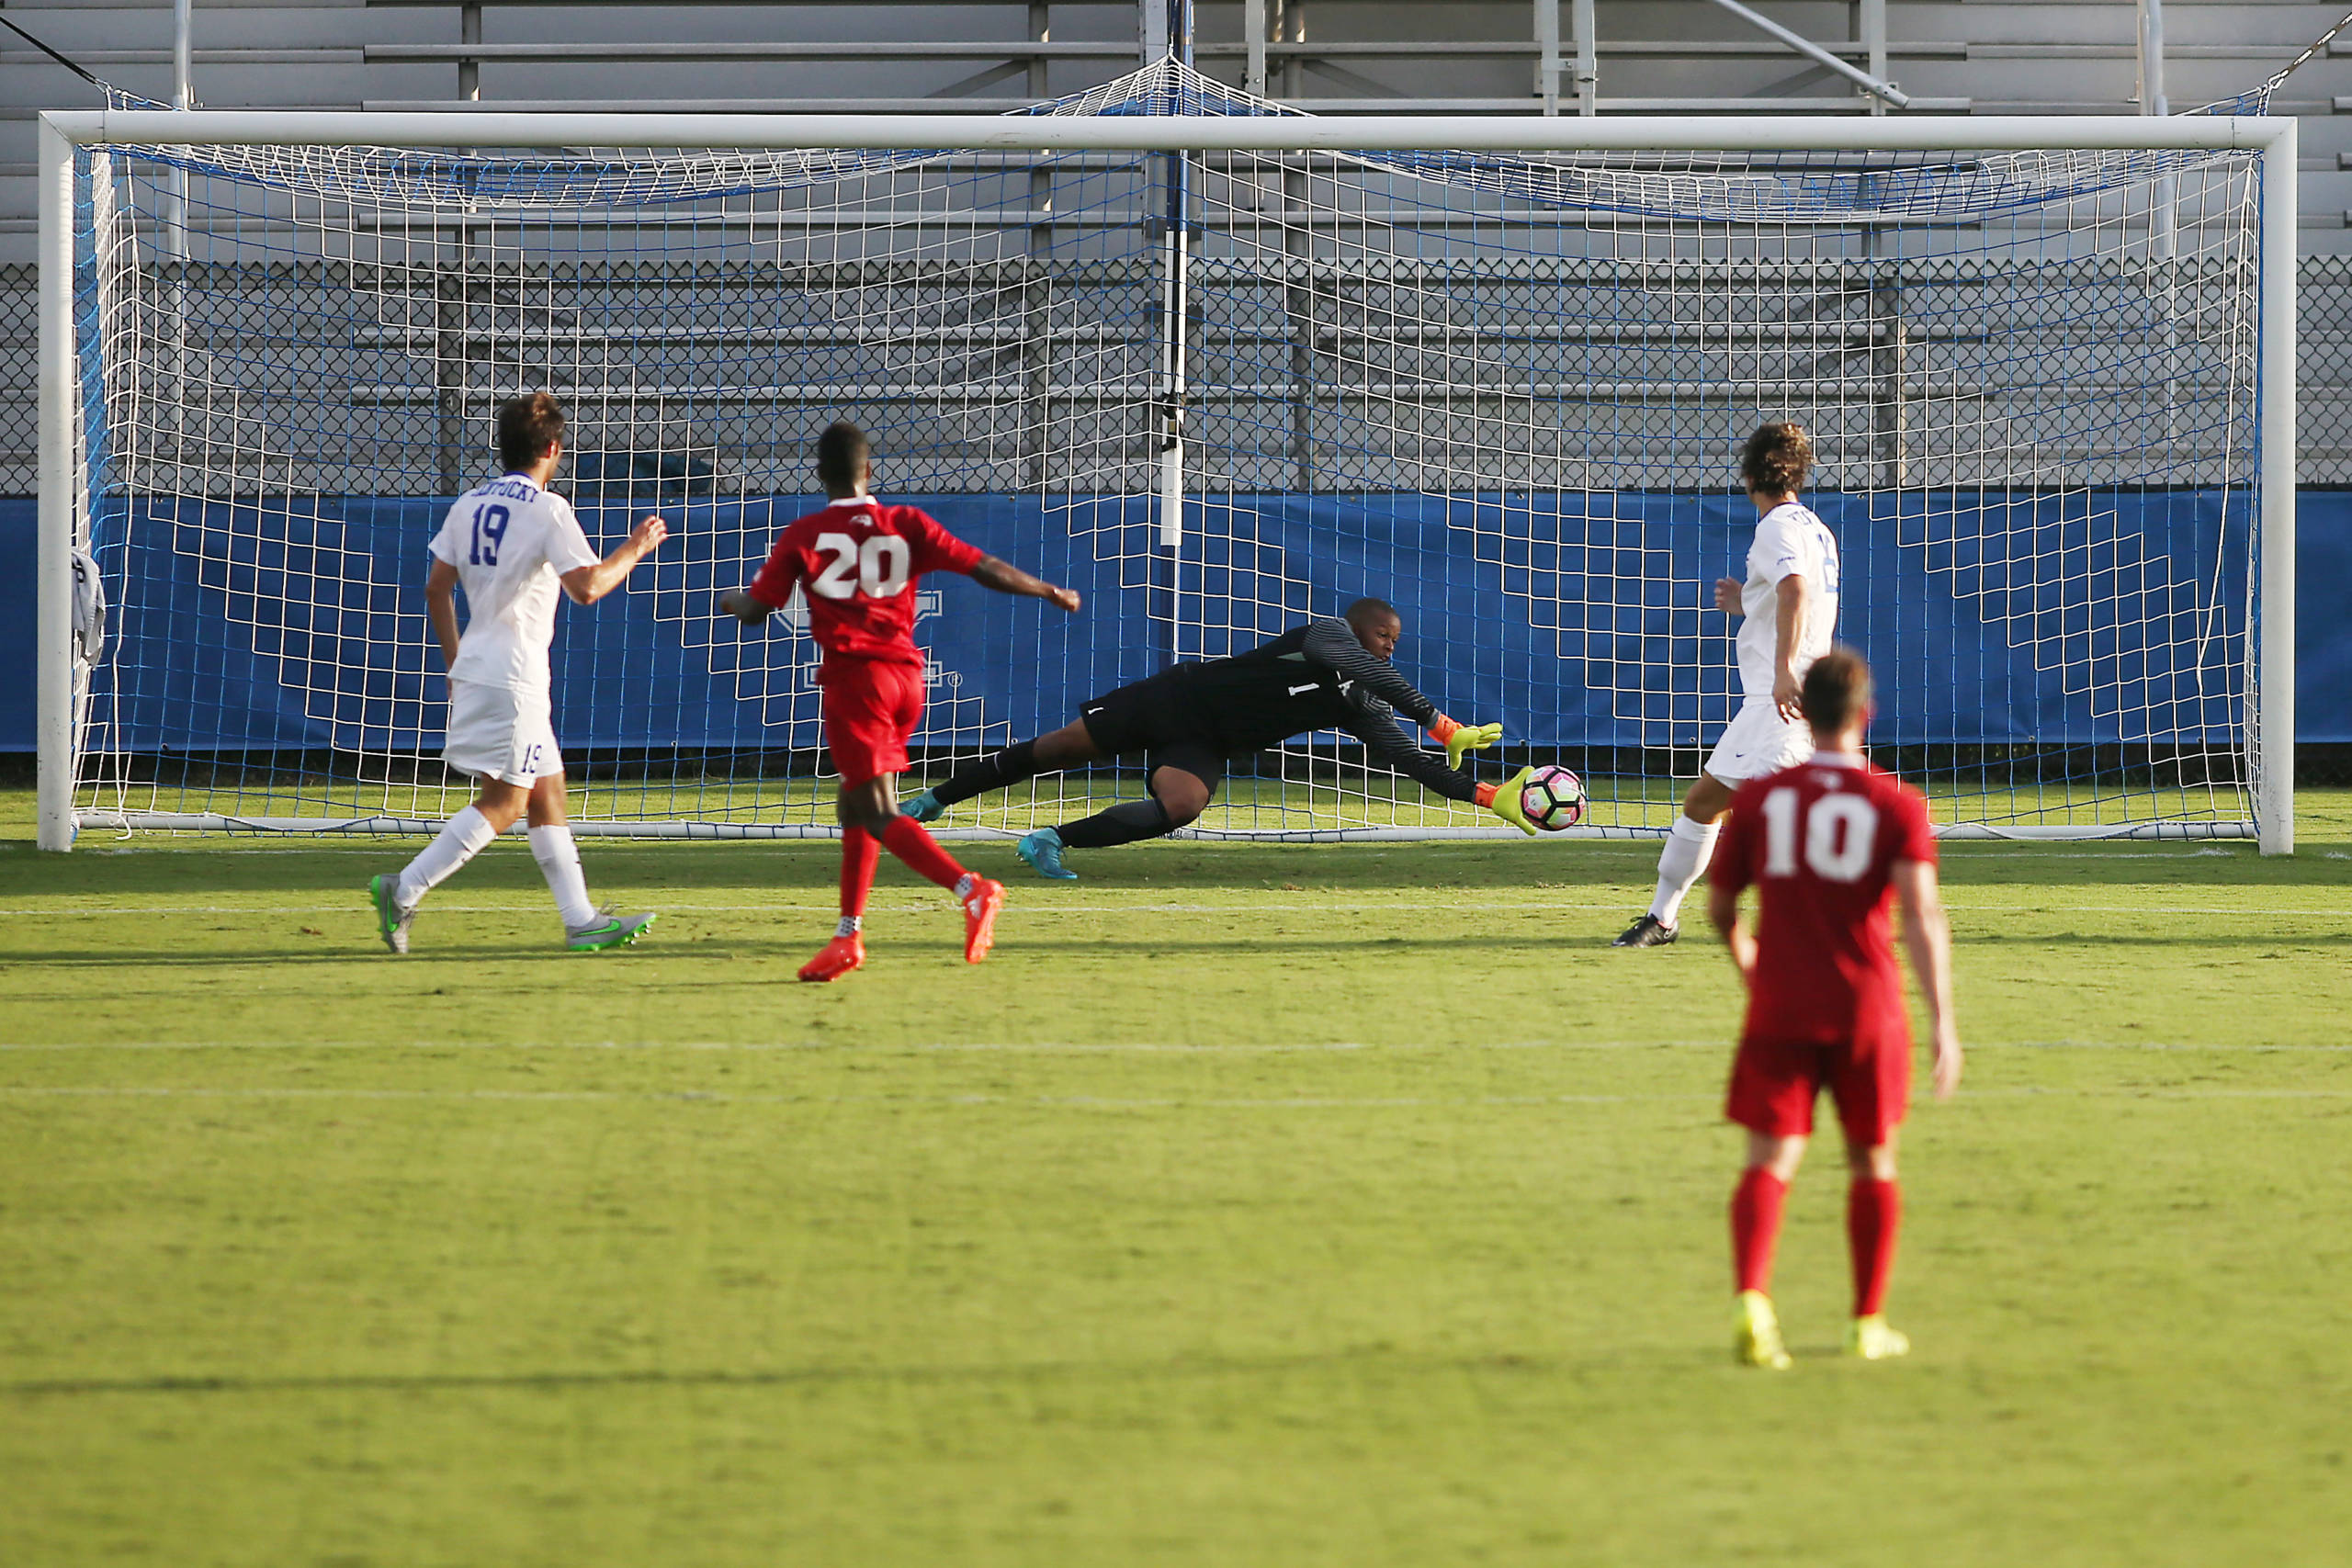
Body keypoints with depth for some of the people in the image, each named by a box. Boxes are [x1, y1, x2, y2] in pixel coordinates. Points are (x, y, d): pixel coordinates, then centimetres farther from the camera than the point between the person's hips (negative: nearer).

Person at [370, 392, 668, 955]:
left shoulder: (469, 504, 10)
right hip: (515, 676, -8)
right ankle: (404, 890, -15)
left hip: (475, 670, 8)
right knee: (502, 803, -6)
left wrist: (454, 663, 21)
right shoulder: (547, 509, -11)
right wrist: (633, 550, -3)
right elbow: (586, 587, -19)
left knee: (547, 793, 13)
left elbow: (436, 589, 13)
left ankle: (581, 920, 14)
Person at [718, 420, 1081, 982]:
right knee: (855, 805, 18)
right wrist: (1051, 592, 18)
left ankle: (972, 891, -34)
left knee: (881, 815, -12)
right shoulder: (906, 526, 8)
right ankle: (848, 936, 18)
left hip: (853, 676, -5)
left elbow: (754, 610, 6)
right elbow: (986, 569, 3)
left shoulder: (803, 536, 2)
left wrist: (728, 599, 30)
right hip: (906, 674, 5)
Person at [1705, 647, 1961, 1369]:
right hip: (1868, 1007, 0)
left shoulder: (1759, 797, 3)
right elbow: (1922, 913, -15)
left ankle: (1751, 1297, -28)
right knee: (1872, 1162, 16)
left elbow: (1719, 907, 11)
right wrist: (1943, 1021, -18)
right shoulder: (1897, 805, -3)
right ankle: (1869, 1323, 24)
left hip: (1779, 1009, 0)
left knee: (1770, 1160, -4)